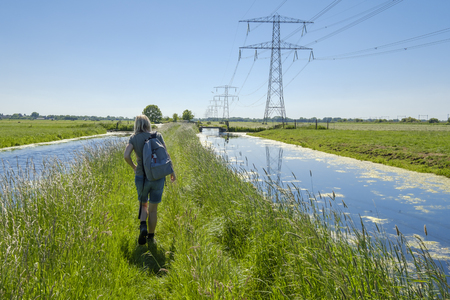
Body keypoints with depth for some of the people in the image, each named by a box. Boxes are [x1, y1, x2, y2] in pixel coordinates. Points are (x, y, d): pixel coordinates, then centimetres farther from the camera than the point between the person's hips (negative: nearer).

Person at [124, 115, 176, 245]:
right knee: (153, 209, 13)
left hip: (142, 177, 0)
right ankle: (151, 237, 19)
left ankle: (143, 226, -4)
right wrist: (172, 171, 6)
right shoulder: (157, 136, -2)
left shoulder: (134, 138, -2)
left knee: (143, 204, 22)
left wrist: (134, 167, 4)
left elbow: (126, 155, -15)